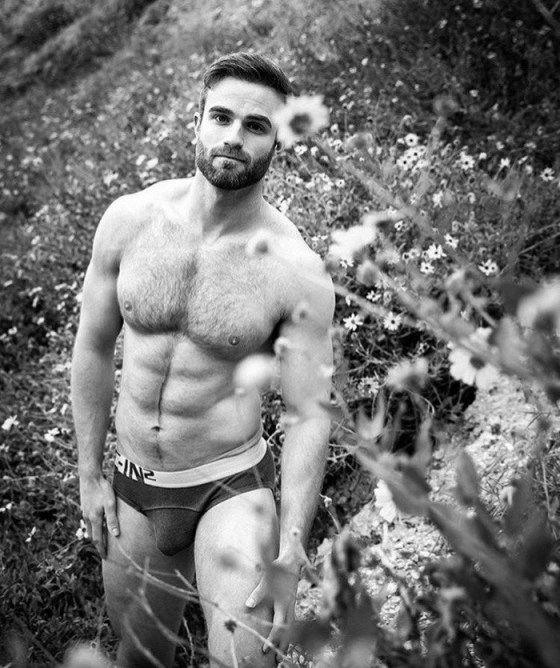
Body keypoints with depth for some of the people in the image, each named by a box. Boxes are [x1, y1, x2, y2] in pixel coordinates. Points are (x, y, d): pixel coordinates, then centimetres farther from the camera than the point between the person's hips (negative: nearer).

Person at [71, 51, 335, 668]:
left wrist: (289, 558, -17)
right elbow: (94, 347, 2)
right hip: (132, 487, 3)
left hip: (232, 487, -3)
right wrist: (89, 474, 4)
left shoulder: (297, 273, -17)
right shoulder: (129, 220, -8)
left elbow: (307, 417, -13)